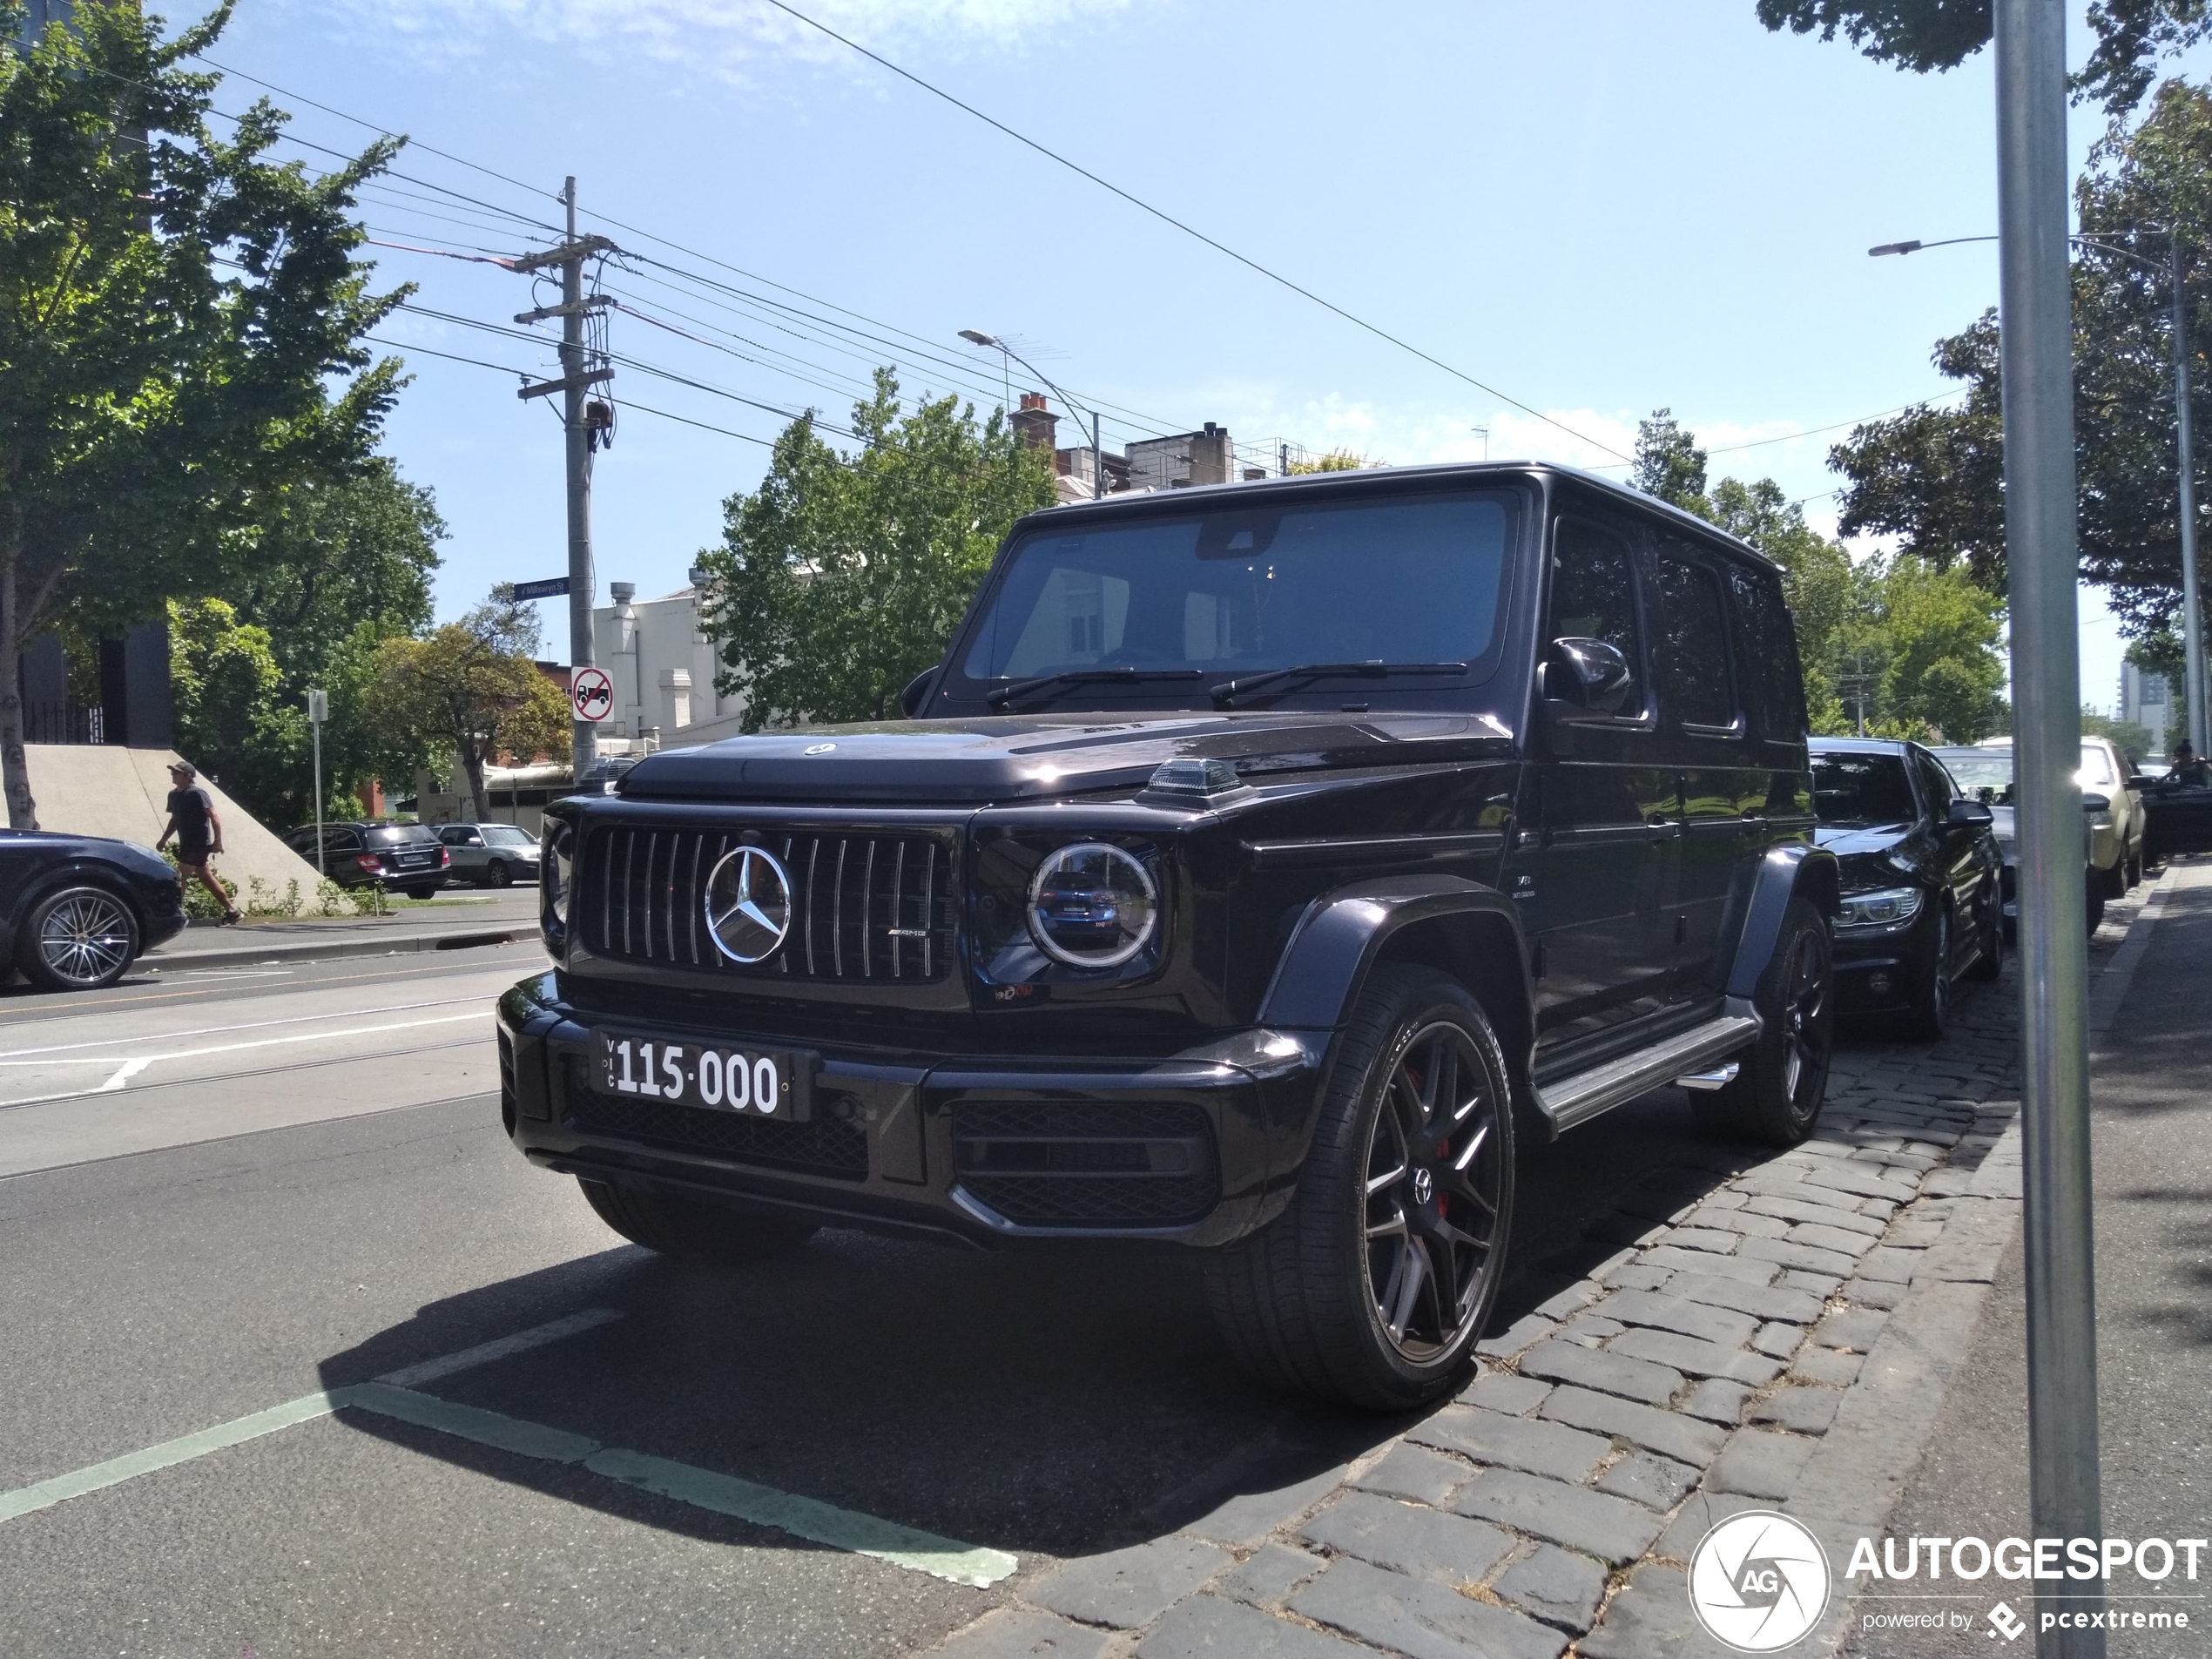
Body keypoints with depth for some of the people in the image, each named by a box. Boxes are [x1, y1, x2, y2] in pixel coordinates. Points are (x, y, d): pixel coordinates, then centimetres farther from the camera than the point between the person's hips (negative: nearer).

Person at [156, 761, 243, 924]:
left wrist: (217, 841, -22)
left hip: (199, 843, -9)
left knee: (180, 878, -11)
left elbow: (214, 817, -17)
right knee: (206, 878, 12)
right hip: (186, 843, 9)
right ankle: (232, 911, 18)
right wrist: (164, 839, 21)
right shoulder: (173, 795, 12)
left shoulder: (197, 794, -13)